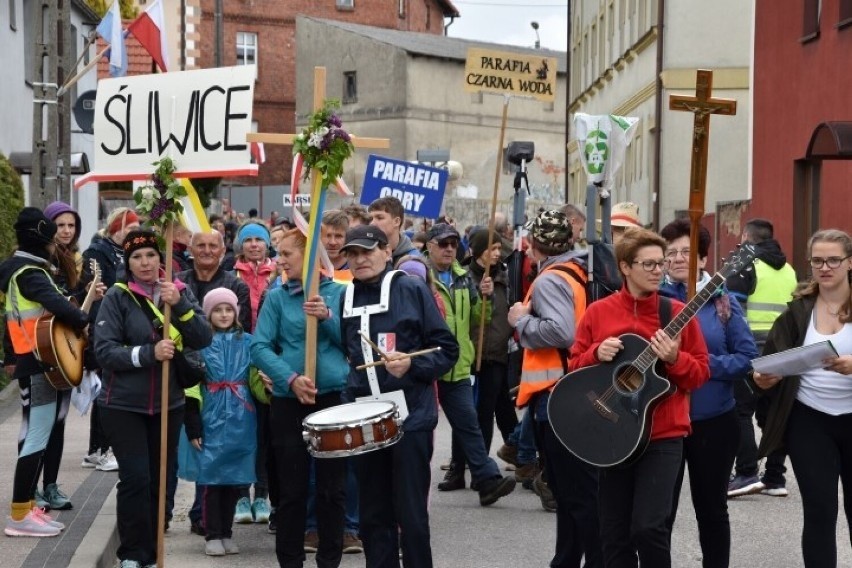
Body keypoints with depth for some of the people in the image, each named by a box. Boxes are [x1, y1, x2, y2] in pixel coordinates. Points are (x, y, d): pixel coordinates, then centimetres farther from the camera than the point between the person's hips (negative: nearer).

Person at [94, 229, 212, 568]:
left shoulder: (179, 292, 2)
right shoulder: (118, 296, -8)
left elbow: (204, 339, -8)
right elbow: (104, 351, -14)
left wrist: (179, 305, -22)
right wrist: (149, 353, -26)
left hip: (168, 404, 4)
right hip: (123, 405, -4)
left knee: (160, 481, 8)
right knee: (136, 479, -11)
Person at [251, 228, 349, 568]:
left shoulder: (339, 293, 4)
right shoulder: (277, 297, 3)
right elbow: (259, 347, -5)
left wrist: (328, 317, -16)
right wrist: (291, 379, -19)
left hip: (334, 397, 0)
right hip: (289, 401, 0)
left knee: (332, 488, 7)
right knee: (291, 489, 6)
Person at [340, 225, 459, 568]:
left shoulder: (412, 290, -5)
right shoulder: (345, 298, 10)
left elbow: (447, 350, -5)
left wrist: (412, 365, -20)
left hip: (410, 418, -5)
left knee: (411, 514, -1)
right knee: (373, 515, 10)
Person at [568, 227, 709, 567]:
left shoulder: (677, 313, -1)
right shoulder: (598, 312, 1)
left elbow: (701, 373, 2)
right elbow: (574, 367, 6)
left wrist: (675, 359, -17)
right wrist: (597, 354, -13)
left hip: (663, 435, -2)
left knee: (648, 527, -13)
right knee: (614, 534, 8)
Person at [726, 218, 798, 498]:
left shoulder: (745, 265, -4)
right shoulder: (788, 270, 18)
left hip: (750, 346, -7)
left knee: (741, 412, -4)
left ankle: (747, 474, -11)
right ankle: (775, 478, 9)